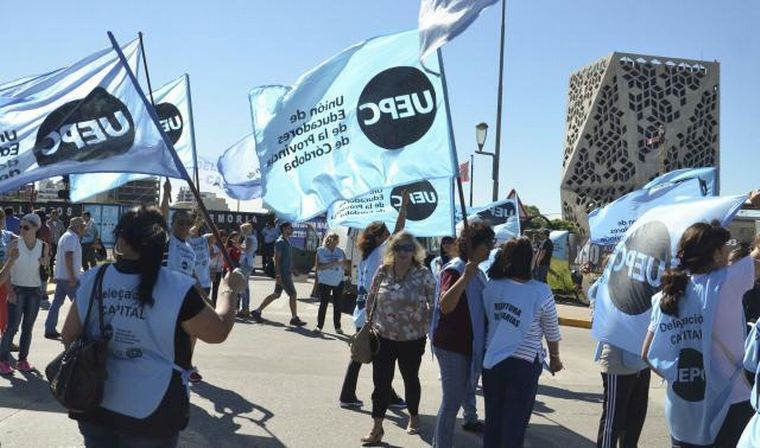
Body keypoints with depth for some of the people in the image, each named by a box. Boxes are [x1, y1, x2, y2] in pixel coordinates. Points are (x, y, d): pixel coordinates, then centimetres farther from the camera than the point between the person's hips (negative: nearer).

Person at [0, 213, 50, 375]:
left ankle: (22, 360, 17)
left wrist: (45, 262, -9)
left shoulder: (43, 246, 0)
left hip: (35, 290, 3)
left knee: (28, 328, 8)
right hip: (17, 289, -3)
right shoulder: (16, 244, -8)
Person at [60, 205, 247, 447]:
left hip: (95, 403, 3)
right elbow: (218, 332, -7)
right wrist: (229, 290, 8)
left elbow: (69, 337, 4)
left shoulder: (91, 280, -6)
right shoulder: (177, 288, -17)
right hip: (150, 410, -3)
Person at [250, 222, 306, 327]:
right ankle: (294, 318, 6)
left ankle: (257, 312, 18)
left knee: (276, 294, 13)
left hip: (286, 273, 10)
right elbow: (277, 259, -18)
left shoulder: (287, 240, 15)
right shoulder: (280, 242, -14)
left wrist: (291, 271, 23)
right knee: (293, 294, -4)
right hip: (283, 274, -10)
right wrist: (278, 275, -23)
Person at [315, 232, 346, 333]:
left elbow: (345, 266, 5)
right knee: (323, 304, -1)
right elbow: (318, 267, -8)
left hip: (338, 282, 2)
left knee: (337, 304, 5)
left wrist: (340, 263, -17)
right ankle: (319, 326, 9)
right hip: (325, 282, -2)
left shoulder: (340, 252, 5)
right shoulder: (320, 251, -1)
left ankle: (337, 327, 13)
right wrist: (330, 264, -21)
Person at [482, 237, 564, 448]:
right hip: (524, 363, -3)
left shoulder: (490, 286, -6)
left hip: (491, 359, 4)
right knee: (515, 421, 9)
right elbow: (551, 331, -3)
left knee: (492, 417, 16)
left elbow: (485, 320, 3)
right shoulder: (541, 292, -14)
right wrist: (555, 357, 13)